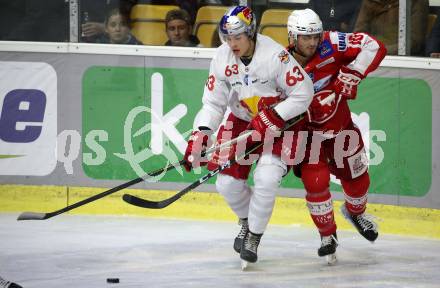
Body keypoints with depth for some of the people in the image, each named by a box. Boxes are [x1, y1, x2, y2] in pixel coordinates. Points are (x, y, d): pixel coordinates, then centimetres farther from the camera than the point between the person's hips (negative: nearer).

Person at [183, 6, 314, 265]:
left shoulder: (275, 55, -26)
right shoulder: (223, 57, -11)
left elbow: (304, 93, -22)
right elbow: (213, 102, -6)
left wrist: (273, 117, -26)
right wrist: (201, 135, -20)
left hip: (280, 121, -5)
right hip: (241, 121, 5)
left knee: (266, 178, -22)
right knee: (227, 182, -2)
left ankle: (254, 238, -2)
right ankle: (247, 220, 30)